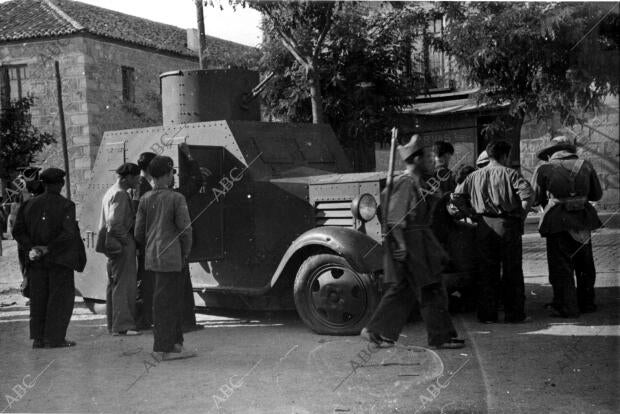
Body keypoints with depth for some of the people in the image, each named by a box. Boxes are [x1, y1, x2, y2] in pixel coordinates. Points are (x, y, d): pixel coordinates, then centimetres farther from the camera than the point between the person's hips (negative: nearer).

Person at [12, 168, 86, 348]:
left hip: (36, 260, 5)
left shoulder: (29, 204, 5)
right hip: (60, 260, -5)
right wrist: (48, 248, -14)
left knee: (38, 299, 11)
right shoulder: (65, 205, -10)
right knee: (60, 298, 4)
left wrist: (30, 248, -3)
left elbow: (18, 231, 2)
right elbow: (69, 233, -20)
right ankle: (54, 338, 3)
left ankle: (38, 338, 13)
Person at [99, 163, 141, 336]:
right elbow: (114, 222, -24)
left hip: (114, 244, 10)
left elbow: (105, 222, 20)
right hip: (122, 245, -10)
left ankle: (113, 323, 21)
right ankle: (123, 325, -5)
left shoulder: (110, 192, 17)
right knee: (124, 285, -7)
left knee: (113, 284, 14)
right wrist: (126, 239, -15)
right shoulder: (120, 194, -15)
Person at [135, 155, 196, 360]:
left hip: (152, 256, 7)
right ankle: (164, 348, 5)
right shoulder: (176, 198, -12)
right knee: (165, 302, -1)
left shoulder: (145, 199, 5)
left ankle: (175, 342, 27)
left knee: (175, 299, 18)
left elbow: (139, 232, 7)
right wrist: (185, 253, 3)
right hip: (171, 257, -7)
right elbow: (185, 229, -11)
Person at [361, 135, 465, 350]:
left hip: (420, 242, 10)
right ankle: (440, 336, 9)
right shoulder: (406, 183, -16)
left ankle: (376, 331, 17)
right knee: (431, 290, -1)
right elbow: (395, 217, -20)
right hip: (411, 243, -10)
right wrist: (401, 244, -23)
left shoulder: (417, 183, 15)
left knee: (402, 290, 12)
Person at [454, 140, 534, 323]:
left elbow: (457, 194, 10)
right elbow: (528, 194, -17)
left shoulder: (475, 176, 8)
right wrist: (521, 215, -3)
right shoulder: (510, 174, -4)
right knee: (512, 271, 6)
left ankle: (487, 314, 12)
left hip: (484, 225, 3)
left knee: (486, 270, 10)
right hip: (508, 225, -3)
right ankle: (514, 313, 11)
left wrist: (473, 213, 15)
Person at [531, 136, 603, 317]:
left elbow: (535, 199, -2)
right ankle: (586, 303, 30)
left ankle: (567, 307, 9)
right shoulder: (585, 166, 3)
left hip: (558, 222, -3)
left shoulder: (544, 169, -6)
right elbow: (597, 194, 10)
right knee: (585, 265, 19)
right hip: (583, 221, 4)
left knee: (561, 267, 6)